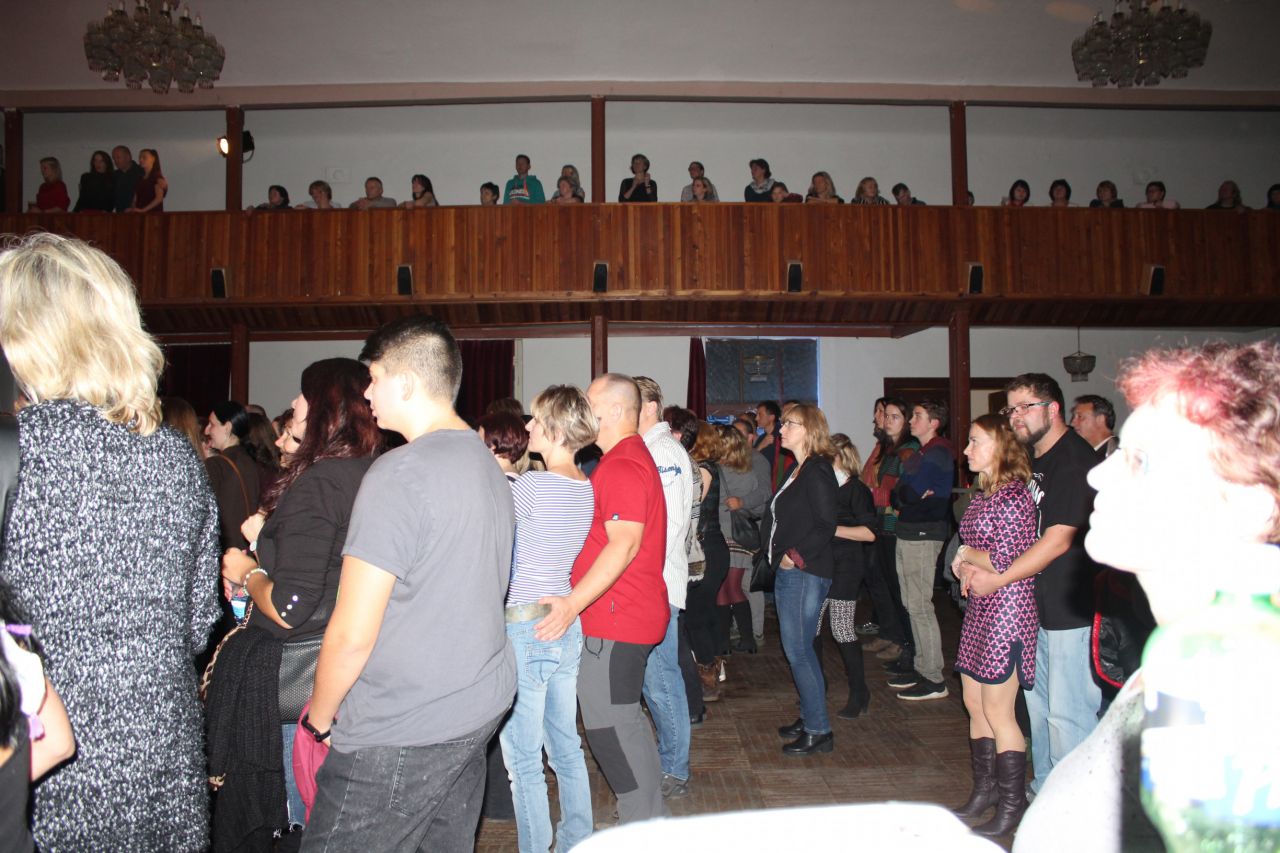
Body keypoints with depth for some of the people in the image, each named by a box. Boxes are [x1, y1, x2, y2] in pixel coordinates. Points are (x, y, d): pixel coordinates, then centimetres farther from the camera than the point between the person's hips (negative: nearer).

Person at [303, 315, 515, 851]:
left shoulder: (399, 473, -19)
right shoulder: (488, 465, 8)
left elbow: (352, 633, -18)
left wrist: (319, 715, -2)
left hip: (403, 736, -9)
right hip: (481, 709, 9)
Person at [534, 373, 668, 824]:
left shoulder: (621, 466, -17)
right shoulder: (635, 457, 18)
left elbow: (624, 545, -26)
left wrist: (573, 603, -27)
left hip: (615, 619, -11)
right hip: (635, 615, 11)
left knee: (608, 723, -4)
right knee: (624, 719, 18)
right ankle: (652, 821, 29)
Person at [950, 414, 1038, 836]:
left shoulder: (1014, 496, -17)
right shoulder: (981, 493, 12)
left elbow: (1008, 561, -21)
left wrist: (966, 554, -6)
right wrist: (966, 566, 2)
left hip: (1006, 610, -9)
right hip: (979, 609, 9)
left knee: (998, 712, 0)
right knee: (974, 703, 15)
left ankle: (1012, 805, 15)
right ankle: (985, 790, 30)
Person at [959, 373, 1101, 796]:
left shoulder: (1074, 459, -15)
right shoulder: (1032, 459, 13)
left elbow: (1059, 539, -21)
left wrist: (997, 579, -17)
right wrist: (976, 564, -1)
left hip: (1072, 608, -9)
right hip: (1035, 604, 9)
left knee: (1067, 713, -2)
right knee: (1037, 702, 18)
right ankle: (1044, 790, 33)